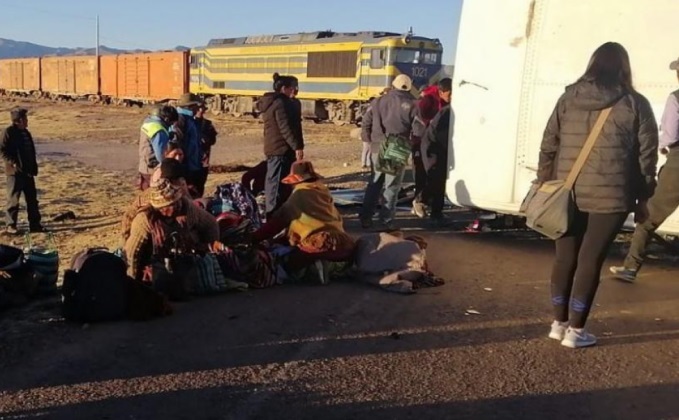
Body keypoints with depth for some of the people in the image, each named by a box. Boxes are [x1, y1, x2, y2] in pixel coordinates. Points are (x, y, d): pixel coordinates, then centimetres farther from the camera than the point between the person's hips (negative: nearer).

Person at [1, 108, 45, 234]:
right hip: (15, 172, -7)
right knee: (13, 199, -1)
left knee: (32, 199, 9)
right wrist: (12, 163, -21)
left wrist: (33, 168, 12)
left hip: (28, 172, 8)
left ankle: (35, 224, 15)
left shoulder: (26, 133, 14)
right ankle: (11, 225, 8)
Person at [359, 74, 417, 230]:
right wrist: (412, 145, 11)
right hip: (399, 150, -3)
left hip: (379, 147, 3)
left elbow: (368, 124, 4)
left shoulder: (379, 101, 7)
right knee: (392, 187, 6)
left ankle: (365, 218, 12)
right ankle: (387, 220, 7)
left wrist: (372, 141, 13)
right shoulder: (411, 104, 0)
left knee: (374, 184, 13)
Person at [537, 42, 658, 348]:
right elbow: (647, 155, 1)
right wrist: (642, 198, 9)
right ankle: (575, 330, 10)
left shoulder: (568, 98, 7)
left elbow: (548, 146, 7)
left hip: (567, 193, 3)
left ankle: (559, 323, 22)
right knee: (590, 260, 4)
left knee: (565, 258, 12)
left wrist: (544, 184, 14)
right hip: (609, 196, -3)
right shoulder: (635, 104, 0)